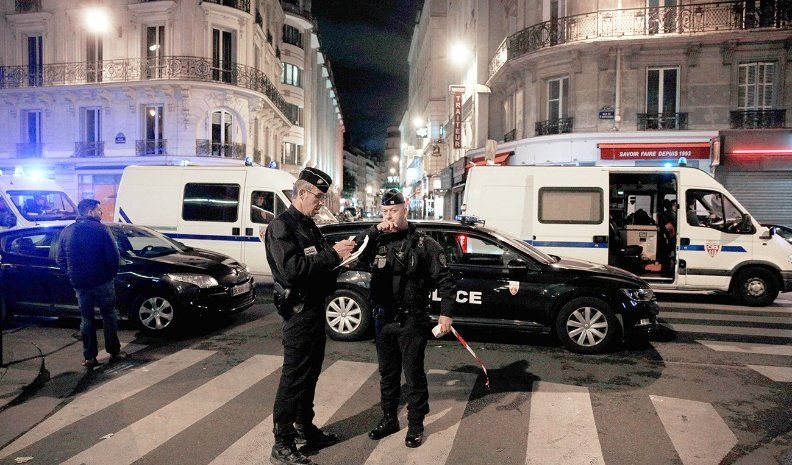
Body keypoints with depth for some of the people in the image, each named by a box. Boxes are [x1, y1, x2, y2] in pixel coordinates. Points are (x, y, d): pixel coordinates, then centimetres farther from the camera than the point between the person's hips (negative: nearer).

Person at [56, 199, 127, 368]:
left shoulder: (67, 231, 6)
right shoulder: (101, 229, -9)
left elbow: (60, 259, 8)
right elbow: (113, 255, -13)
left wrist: (73, 276, 16)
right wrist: (112, 273, 2)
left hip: (80, 284, 4)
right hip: (102, 282, -4)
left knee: (86, 319, 12)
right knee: (109, 316, 9)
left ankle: (89, 357, 13)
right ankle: (114, 352, 13)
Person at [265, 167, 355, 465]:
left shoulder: (309, 226, 16)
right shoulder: (281, 226, -13)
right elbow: (291, 268, -26)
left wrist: (341, 256, 1)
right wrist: (332, 255, -24)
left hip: (316, 309, 9)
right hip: (299, 312, -9)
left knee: (310, 374, 18)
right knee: (293, 379, -3)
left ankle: (306, 429, 33)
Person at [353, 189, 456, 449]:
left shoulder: (423, 244, -4)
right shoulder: (377, 241, 7)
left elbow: (444, 280, -6)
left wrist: (445, 313, -14)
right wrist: (375, 230, -16)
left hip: (411, 322, -4)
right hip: (383, 320, 4)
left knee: (413, 375, 6)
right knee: (387, 373, 17)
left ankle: (415, 425, 21)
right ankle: (389, 419, 33)